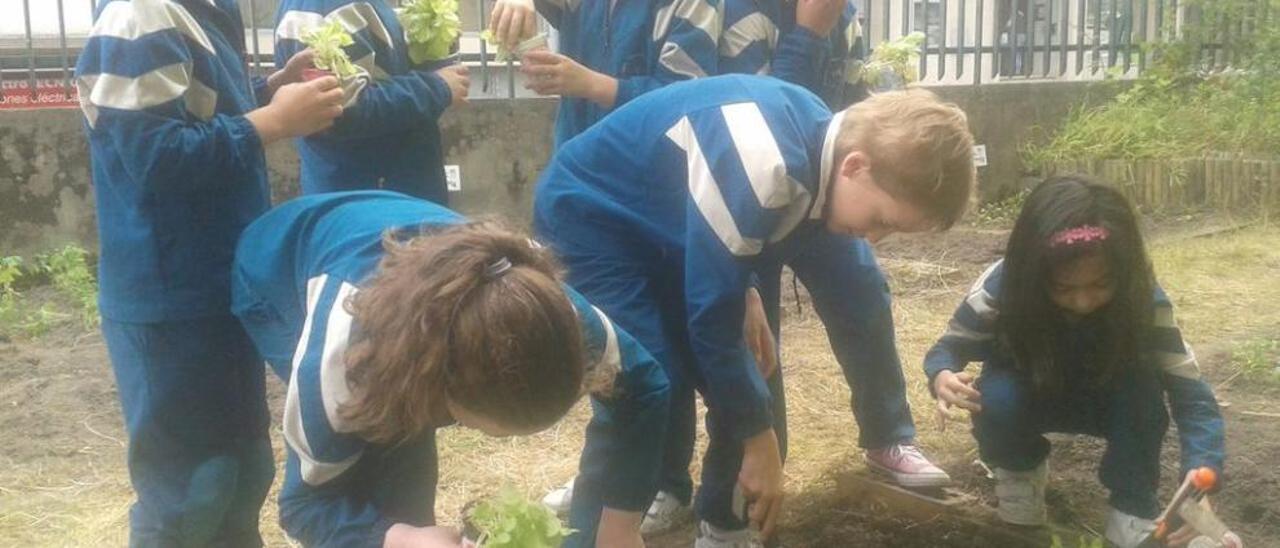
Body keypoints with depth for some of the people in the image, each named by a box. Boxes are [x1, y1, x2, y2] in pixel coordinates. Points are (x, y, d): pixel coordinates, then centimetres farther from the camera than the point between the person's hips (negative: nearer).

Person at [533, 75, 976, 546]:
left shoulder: (822, 145, -7)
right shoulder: (761, 167, -36)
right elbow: (711, 315, -28)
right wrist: (760, 441, -19)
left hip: (654, 223, 8)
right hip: (587, 212, -8)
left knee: (733, 382, 2)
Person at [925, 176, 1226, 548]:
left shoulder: (1143, 298, -30)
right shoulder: (1002, 286, -32)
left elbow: (1191, 394, -30)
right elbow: (947, 349, -19)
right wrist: (942, 376, -45)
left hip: (1106, 401, 1)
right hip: (1028, 395, 0)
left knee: (1143, 390, -31)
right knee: (996, 399, -33)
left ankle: (1134, 509, -12)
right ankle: (1020, 471, 0)